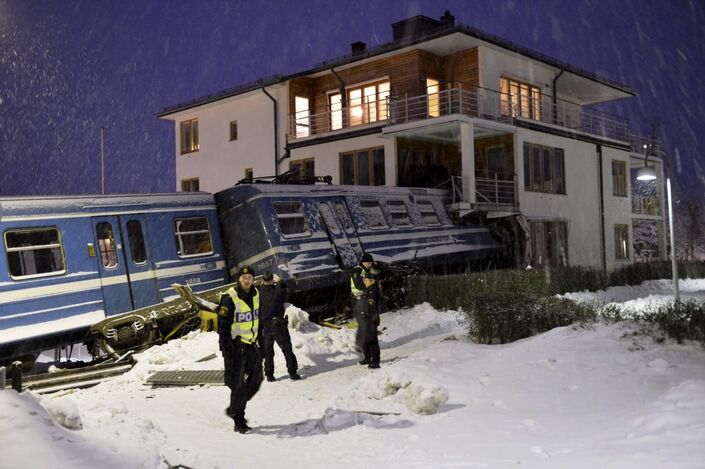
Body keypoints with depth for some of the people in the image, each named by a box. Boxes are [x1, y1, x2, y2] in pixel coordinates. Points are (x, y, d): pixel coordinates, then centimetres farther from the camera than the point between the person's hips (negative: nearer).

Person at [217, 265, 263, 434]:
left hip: (252, 345, 7)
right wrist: (227, 350, -19)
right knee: (238, 384, -1)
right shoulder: (229, 298, -17)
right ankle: (239, 421, 13)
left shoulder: (255, 294, 4)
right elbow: (223, 326, -16)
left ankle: (234, 409, 30)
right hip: (236, 346, -7)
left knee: (256, 379, 11)